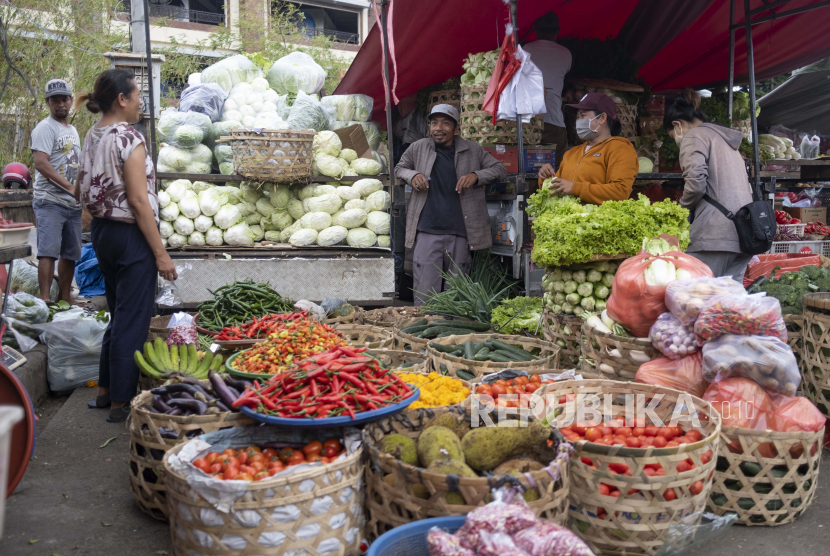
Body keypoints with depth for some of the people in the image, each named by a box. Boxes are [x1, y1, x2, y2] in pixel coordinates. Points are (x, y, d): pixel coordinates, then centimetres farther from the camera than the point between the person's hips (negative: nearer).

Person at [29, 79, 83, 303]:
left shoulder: (73, 130, 20)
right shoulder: (45, 127, -6)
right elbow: (41, 163, -17)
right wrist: (69, 186, -22)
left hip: (73, 203, 8)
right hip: (50, 202, -8)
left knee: (70, 254, 10)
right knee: (49, 251, -12)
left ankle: (65, 299, 19)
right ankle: (45, 299, -12)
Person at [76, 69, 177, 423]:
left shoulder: (92, 137, 9)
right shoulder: (128, 138, -17)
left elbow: (82, 187, 15)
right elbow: (138, 201, -20)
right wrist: (161, 254, -18)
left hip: (102, 231, 9)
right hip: (131, 235, -9)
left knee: (118, 315, 21)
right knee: (132, 321, 2)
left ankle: (105, 390, 31)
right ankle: (121, 403, 11)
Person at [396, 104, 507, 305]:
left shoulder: (472, 150, 10)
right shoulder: (418, 148, 9)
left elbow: (500, 169, 13)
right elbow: (399, 168, 22)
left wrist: (476, 176, -5)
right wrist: (412, 175, -1)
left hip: (460, 234, 1)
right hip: (427, 232, -1)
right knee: (425, 294, -4)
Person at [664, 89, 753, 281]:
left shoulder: (693, 137, 0)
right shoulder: (726, 139, 27)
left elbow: (696, 182, -15)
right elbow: (747, 188, 24)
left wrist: (683, 207, 4)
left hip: (715, 233, -9)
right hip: (743, 233, 9)